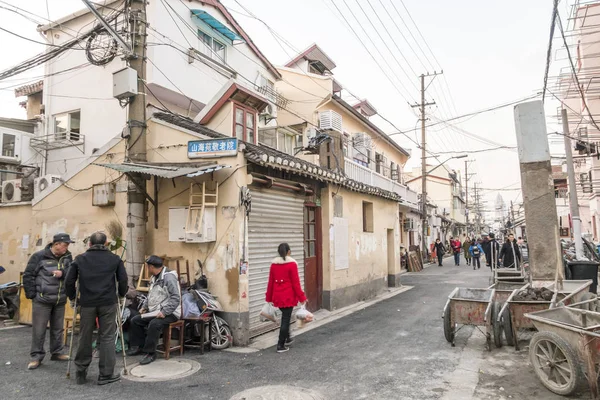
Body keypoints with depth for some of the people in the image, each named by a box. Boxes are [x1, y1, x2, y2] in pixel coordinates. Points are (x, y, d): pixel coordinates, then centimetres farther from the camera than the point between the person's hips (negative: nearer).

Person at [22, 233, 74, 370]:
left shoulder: (68, 257, 3)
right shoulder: (39, 256, -10)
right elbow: (28, 275, -6)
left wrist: (63, 273, -25)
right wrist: (32, 294, -8)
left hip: (60, 301, 5)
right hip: (42, 300, -4)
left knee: (57, 328, 14)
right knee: (39, 329, 2)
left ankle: (56, 353, 26)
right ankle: (36, 356, 13)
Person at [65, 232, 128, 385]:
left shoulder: (79, 259, 8)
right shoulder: (115, 259, 5)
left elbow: (69, 281, 7)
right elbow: (123, 280, 3)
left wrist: (72, 297, 21)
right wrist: (121, 294, 19)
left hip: (87, 303, 2)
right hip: (108, 303, -1)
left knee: (85, 337, 14)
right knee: (107, 338, 4)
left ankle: (81, 371, 25)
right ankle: (106, 374, 8)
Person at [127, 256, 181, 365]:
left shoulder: (169, 277, -18)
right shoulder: (154, 278, 14)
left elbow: (176, 298, -25)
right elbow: (151, 295, 27)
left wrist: (164, 312, -28)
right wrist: (144, 307, 13)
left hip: (169, 313, -10)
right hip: (154, 311, 10)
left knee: (154, 324, -33)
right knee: (134, 321, 7)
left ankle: (150, 353, -18)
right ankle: (138, 346, 17)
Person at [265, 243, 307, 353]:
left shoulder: (273, 264, 5)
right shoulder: (292, 264, -10)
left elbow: (270, 282, 8)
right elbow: (296, 283, -11)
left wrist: (269, 298, 15)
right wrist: (302, 297, -5)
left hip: (277, 297, 6)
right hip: (288, 297, -5)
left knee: (285, 316, 24)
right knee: (286, 319, 2)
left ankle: (287, 338, 37)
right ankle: (281, 345, 5)